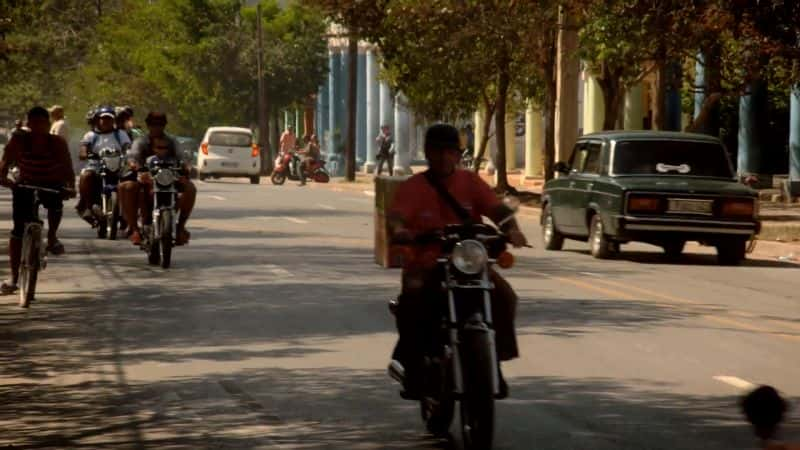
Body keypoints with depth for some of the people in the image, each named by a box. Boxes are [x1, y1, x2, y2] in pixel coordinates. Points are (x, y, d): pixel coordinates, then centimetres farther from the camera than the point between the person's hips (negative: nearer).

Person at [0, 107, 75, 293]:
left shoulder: (57, 143, -16)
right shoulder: (19, 140, -15)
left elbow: (67, 167, -19)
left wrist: (71, 186, -36)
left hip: (51, 185, 0)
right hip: (24, 186, 0)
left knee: (55, 202, -32)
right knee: (18, 230, -9)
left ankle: (52, 236, 0)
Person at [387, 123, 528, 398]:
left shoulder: (471, 183, 9)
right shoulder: (412, 187, 4)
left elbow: (496, 208, -5)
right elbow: (396, 215, -13)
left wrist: (512, 229, -28)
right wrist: (399, 230, -38)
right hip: (425, 264, -2)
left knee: (503, 294, -23)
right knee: (412, 296, -33)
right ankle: (413, 364, -18)